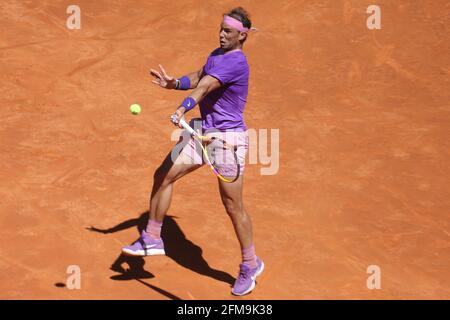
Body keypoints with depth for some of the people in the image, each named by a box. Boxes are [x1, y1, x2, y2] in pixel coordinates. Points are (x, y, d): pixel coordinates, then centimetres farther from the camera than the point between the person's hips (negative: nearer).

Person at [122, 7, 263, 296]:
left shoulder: (236, 61, -17)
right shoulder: (216, 55, 11)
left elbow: (205, 86, -32)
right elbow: (196, 78, 18)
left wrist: (182, 109, -45)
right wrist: (173, 83, -4)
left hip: (229, 138, -9)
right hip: (204, 134, 9)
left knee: (233, 206, -3)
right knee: (163, 175, 4)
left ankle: (251, 265, 15)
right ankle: (152, 239, 16)